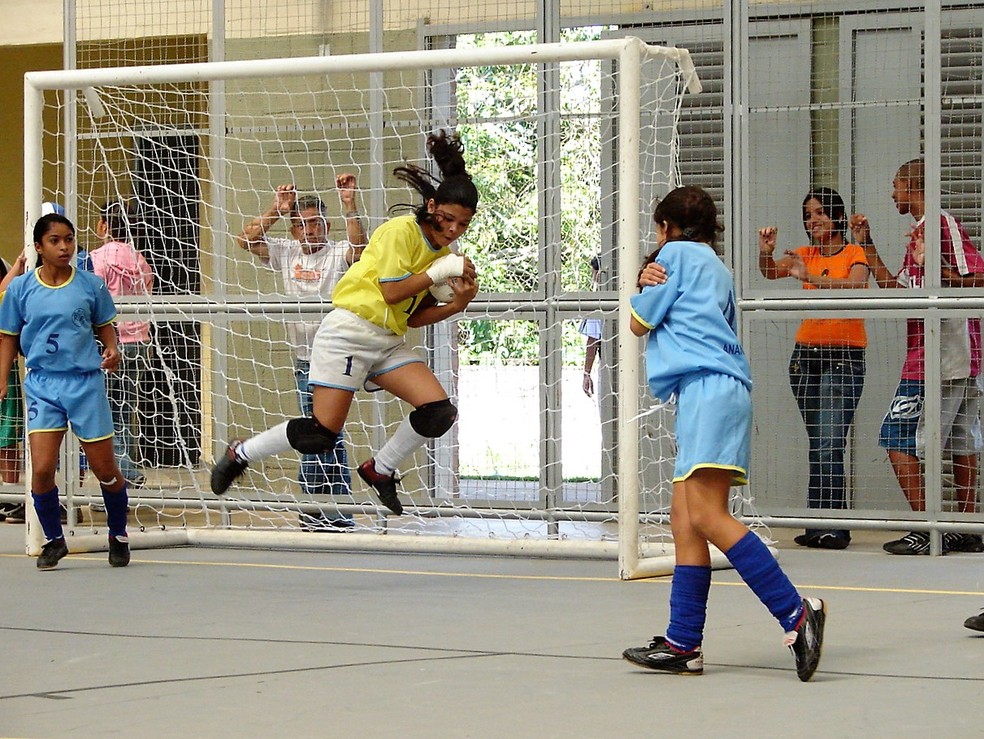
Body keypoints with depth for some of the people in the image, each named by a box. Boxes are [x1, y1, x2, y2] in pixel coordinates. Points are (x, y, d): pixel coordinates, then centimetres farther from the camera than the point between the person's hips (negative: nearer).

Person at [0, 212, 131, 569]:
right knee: (42, 469, -12)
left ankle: (118, 536, 27)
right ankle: (53, 540, 9)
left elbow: (105, 326, 13)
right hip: (42, 383, 0)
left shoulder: (91, 285, 1)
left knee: (104, 469, 3)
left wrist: (112, 350, -7)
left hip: (86, 382, 0)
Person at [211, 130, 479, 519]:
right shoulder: (401, 230, -10)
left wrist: (456, 304, -2)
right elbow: (391, 291, -17)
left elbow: (415, 316, 12)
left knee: (439, 410, -11)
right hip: (348, 332, -8)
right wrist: (438, 272, -11)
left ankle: (379, 469, 11)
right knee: (321, 434, -13)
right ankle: (240, 454, 9)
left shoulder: (442, 251, 14)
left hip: (388, 341, 8)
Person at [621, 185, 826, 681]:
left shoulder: (677, 253, 5)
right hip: (715, 389, 10)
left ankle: (795, 613, -26)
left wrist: (644, 286, 23)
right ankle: (682, 645, 4)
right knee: (684, 518, 6)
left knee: (706, 516, -19)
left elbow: (640, 323, 5)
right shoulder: (715, 268, 30)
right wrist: (649, 284, 5)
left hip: (708, 387, -10)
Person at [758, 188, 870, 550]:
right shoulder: (806, 255, 13)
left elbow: (857, 285, -22)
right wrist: (766, 253, -24)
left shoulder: (855, 254, -2)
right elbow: (770, 272, -2)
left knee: (829, 446, -14)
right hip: (805, 355, 6)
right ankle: (821, 526, 11)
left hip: (843, 357, -6)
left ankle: (833, 528, -16)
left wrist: (812, 278, -34)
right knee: (818, 446, 8)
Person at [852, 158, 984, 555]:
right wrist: (866, 244, 25)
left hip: (933, 359, -10)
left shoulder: (943, 224, -11)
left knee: (897, 440, -7)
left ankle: (925, 532, -9)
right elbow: (895, 290, 25)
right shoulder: (918, 232, 18)